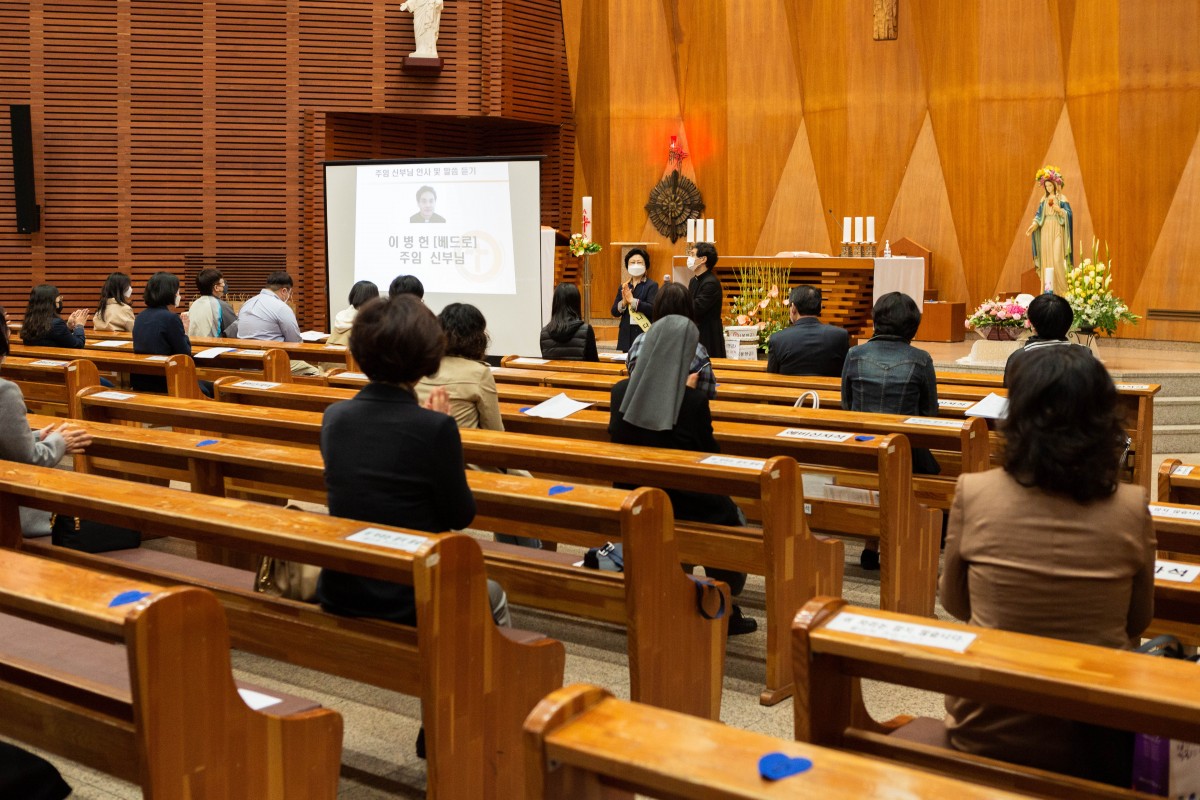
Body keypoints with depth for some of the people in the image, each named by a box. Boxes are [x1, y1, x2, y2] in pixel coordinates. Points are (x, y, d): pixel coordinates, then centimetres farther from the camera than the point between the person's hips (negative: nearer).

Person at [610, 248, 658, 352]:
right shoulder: (623, 287, 14)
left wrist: (632, 301, -20)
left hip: (645, 334, -5)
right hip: (627, 334, 5)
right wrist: (623, 303, -10)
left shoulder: (652, 285, -1)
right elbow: (614, 312, 10)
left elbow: (652, 309, -14)